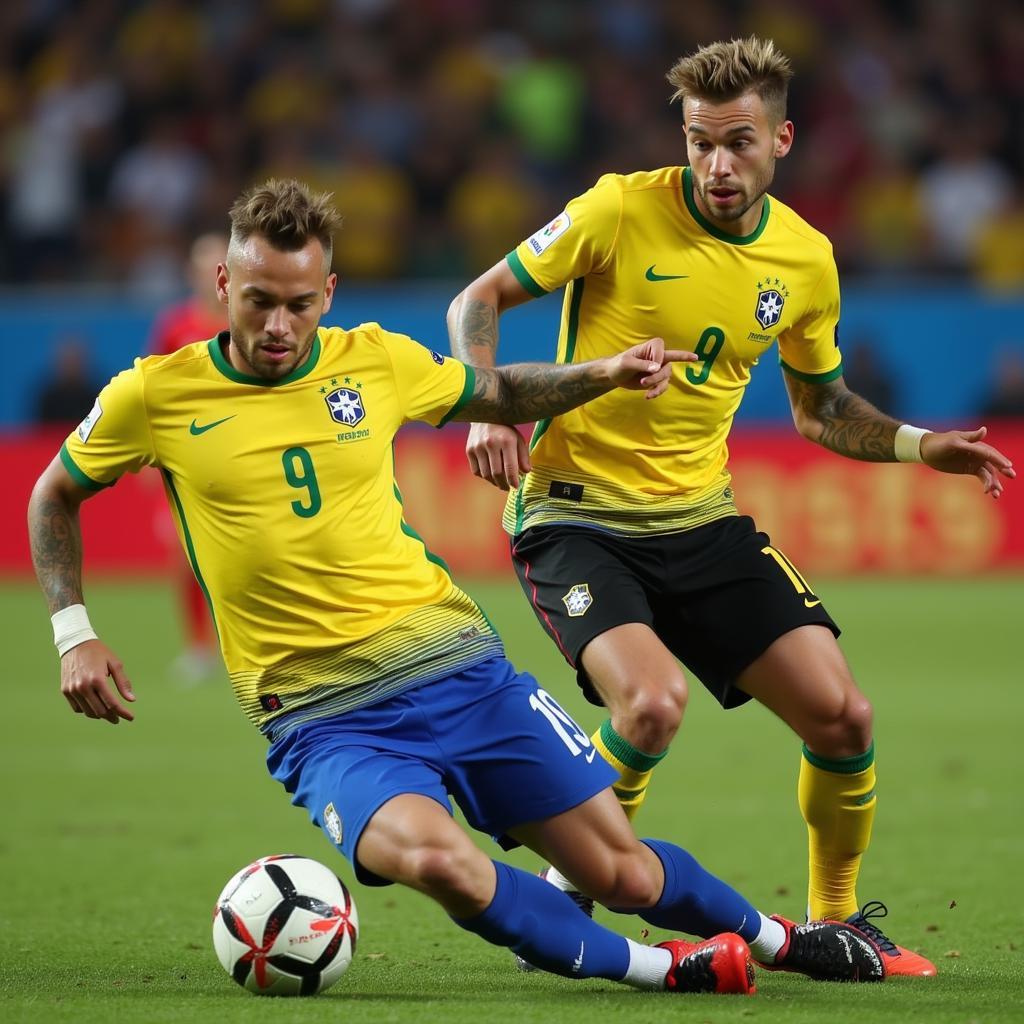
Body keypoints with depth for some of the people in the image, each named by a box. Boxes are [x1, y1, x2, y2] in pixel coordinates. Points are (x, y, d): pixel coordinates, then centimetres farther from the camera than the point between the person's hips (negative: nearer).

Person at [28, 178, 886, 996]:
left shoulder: (377, 360, 3)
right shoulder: (154, 397, -4)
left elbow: (499, 394, 23)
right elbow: (55, 496, 14)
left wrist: (604, 374, 7)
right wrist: (73, 633, 3)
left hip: (453, 663, 3)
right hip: (322, 719, -3)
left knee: (627, 874, 4)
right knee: (436, 856, -34)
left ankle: (775, 938, 35)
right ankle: (651, 969, -15)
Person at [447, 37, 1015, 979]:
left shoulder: (806, 259, 3)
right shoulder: (621, 211, -12)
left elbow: (821, 407, 19)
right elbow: (478, 301, -3)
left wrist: (920, 446, 3)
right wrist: (489, 411, -20)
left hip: (702, 519, 5)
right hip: (577, 517, -5)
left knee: (842, 719, -5)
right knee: (652, 701, -30)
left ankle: (836, 922, 19)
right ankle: (567, 894, -3)